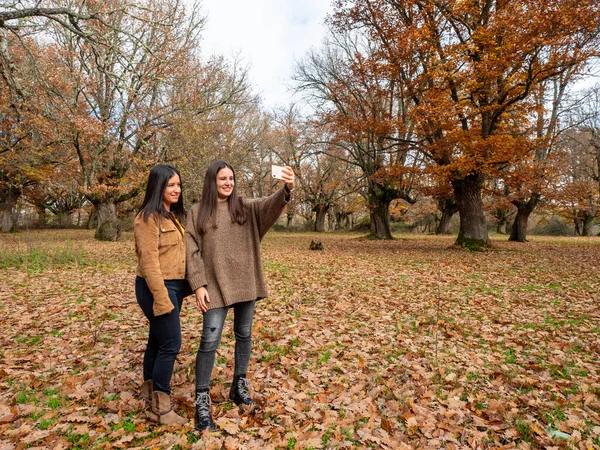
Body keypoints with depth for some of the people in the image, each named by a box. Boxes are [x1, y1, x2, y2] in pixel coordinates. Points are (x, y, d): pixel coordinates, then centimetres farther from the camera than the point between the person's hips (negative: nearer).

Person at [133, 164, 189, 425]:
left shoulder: (173, 216, 13)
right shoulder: (148, 218, -14)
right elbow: (149, 261, -20)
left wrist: (185, 286, 12)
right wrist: (162, 298, -22)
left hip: (175, 286, 8)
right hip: (157, 287, -8)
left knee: (157, 341, 17)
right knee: (171, 344, -4)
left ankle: (150, 393, 32)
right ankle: (160, 408, 10)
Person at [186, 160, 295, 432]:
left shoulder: (246, 207, 3)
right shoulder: (197, 212, 0)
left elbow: (270, 205, -15)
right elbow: (192, 252, -3)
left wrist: (287, 189, -36)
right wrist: (198, 285, -11)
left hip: (246, 282, 3)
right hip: (216, 285, -2)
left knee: (244, 335, 14)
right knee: (210, 341, -2)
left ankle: (239, 386, 33)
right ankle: (202, 401, 13)